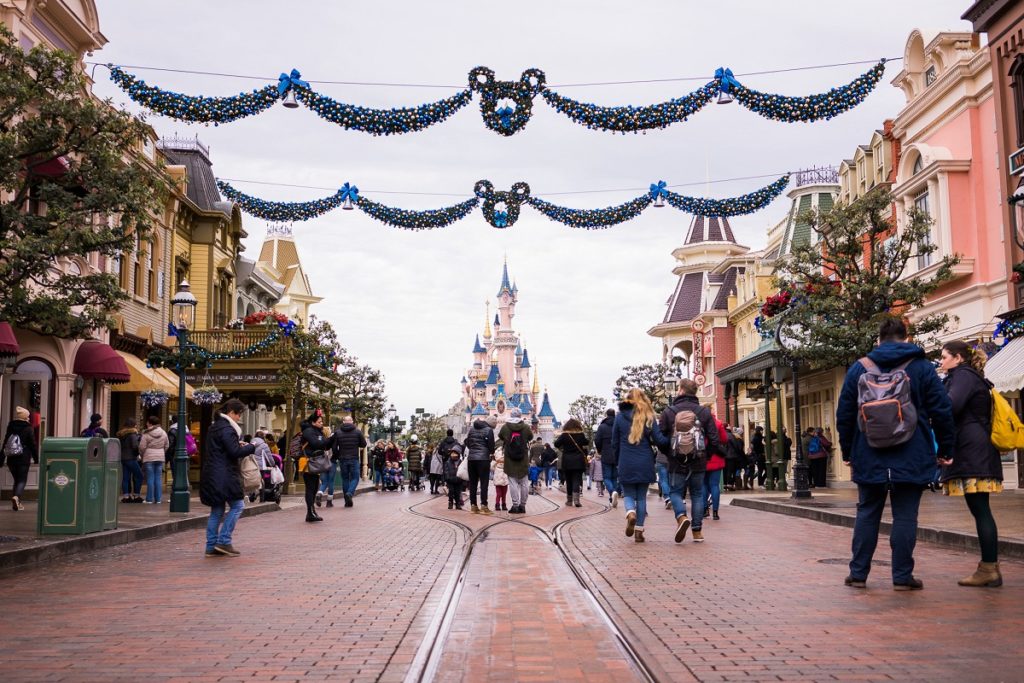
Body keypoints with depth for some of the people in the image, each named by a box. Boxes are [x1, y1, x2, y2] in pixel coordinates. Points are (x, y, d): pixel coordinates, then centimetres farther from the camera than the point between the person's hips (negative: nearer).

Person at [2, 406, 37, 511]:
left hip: (11, 459, 5)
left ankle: (17, 502, 12)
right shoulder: (28, 429, -6)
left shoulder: (10, 427, 9)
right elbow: (33, 445, -6)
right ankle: (16, 496, -26)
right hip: (24, 459, -5)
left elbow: (4, 445, 11)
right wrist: (36, 458, 2)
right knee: (22, 480, 0)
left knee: (16, 480, 16)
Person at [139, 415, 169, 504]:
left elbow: (142, 447, -7)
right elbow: (166, 446, 12)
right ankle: (158, 499, 7)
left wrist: (142, 454, 11)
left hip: (149, 458, -4)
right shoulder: (163, 433, 7)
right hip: (160, 457, 4)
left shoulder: (146, 434, -9)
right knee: (158, 479, 7)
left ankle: (149, 499, 2)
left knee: (150, 479, 0)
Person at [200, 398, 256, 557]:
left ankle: (211, 546, 13)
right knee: (237, 506, -2)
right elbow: (235, 452, -20)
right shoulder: (226, 429, -14)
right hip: (224, 476, -10)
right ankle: (223, 541, -4)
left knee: (216, 511, 12)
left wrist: (238, 445, 14)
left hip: (211, 475, 10)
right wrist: (251, 447, -6)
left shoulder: (214, 426, 17)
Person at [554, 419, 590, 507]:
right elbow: (587, 442, 12)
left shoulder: (564, 435, -6)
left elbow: (556, 444, -7)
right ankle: (576, 499, -17)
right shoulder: (581, 435, -2)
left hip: (567, 461, 0)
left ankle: (569, 500, 18)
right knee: (577, 480, -2)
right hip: (578, 461, 0)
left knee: (568, 480, 11)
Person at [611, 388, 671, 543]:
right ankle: (639, 531, 7)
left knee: (628, 494, 12)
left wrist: (618, 461, 16)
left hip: (626, 465, -1)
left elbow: (615, 443, 5)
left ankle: (631, 513, -19)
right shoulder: (649, 418, 0)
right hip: (645, 465, 1)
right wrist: (671, 440, 10)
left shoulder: (619, 417, 1)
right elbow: (659, 440, -8)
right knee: (642, 497, 11)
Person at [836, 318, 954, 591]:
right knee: (905, 516, 2)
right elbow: (942, 411, -2)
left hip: (869, 458, 2)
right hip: (911, 459, -2)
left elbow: (844, 415, 8)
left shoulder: (859, 368, 5)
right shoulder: (922, 367, 0)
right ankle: (902, 576, 4)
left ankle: (858, 573, 11)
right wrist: (945, 449, 7)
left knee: (867, 514, 10)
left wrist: (847, 452, 17)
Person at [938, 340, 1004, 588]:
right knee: (980, 510, 9)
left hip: (972, 454, -10)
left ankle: (989, 570, -8)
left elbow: (951, 406, -20)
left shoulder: (963, 375, -5)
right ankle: (990, 568, 10)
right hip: (976, 453, 10)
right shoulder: (971, 377, 25)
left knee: (980, 510, -9)